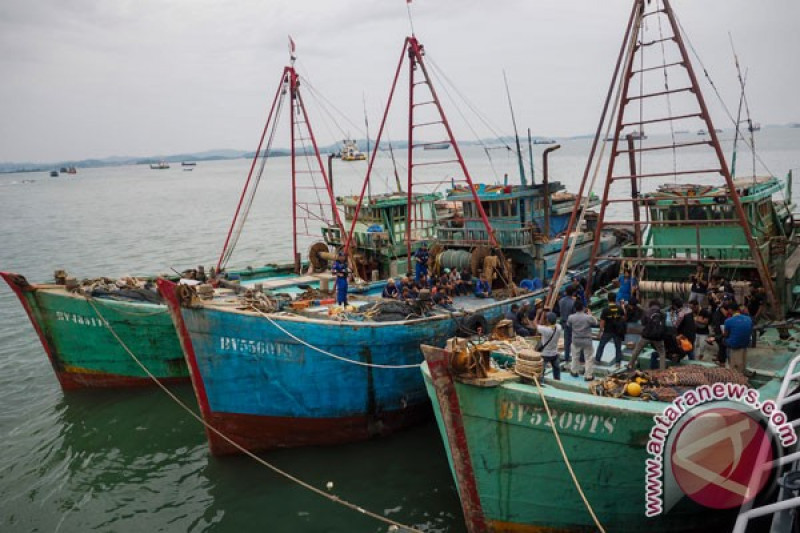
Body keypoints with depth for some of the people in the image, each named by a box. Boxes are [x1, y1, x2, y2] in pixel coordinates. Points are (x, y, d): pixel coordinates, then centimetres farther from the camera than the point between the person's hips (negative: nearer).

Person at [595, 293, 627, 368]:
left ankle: (597, 359, 21)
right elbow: (623, 318, 2)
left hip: (607, 331, -2)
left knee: (601, 345, 15)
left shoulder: (605, 310, -14)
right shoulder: (620, 309, -6)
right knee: (618, 347, 12)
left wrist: (601, 331, 2)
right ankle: (618, 362, 11)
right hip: (618, 331, 2)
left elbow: (602, 322, -10)